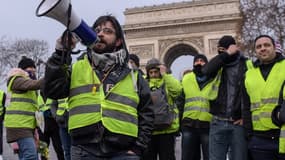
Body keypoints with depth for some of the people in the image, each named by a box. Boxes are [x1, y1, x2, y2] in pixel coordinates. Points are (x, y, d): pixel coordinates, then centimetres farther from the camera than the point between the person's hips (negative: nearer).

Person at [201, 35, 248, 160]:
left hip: (238, 123, -1)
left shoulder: (247, 65, 3)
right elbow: (205, 71, -14)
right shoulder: (218, 65, 9)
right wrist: (226, 54, -11)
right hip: (218, 123, 2)